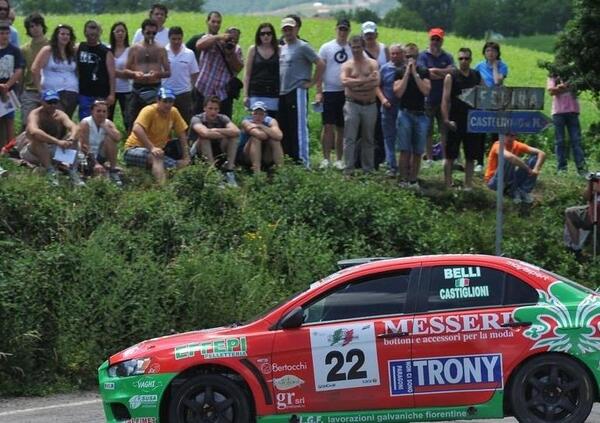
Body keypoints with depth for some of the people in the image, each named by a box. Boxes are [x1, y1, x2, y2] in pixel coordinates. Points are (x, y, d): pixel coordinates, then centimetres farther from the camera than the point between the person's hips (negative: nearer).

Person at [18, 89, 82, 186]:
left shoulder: (60, 115, -4)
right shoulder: (35, 114, -19)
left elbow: (74, 127, -22)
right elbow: (33, 131, -41)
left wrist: (71, 139, -46)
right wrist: (57, 142, -49)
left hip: (52, 151, 5)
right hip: (32, 152, -5)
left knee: (72, 135, -13)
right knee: (38, 138, -35)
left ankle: (73, 171, -24)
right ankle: (50, 171, -36)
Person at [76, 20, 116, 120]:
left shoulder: (106, 52, 0)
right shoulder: (79, 49, 8)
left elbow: (112, 74, -4)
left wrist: (112, 94, -11)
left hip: (101, 95, -2)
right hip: (84, 94, 2)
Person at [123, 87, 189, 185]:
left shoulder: (173, 112, -1)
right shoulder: (149, 111, -19)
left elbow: (182, 134, 7)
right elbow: (136, 129, -34)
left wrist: (186, 157, 2)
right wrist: (152, 148, -39)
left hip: (156, 150, 7)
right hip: (134, 150, -7)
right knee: (156, 157, -38)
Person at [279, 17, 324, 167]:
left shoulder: (303, 47, -5)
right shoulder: (282, 49, 17)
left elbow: (320, 64, -10)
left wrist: (312, 82, -10)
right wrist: (278, 88, 14)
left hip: (297, 92, -8)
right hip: (282, 93, 8)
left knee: (299, 128, -9)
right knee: (284, 129, 10)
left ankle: (303, 161, -9)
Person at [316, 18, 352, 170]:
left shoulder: (353, 49, 7)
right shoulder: (326, 48, 2)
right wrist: (318, 92, -7)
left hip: (346, 93, 2)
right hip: (329, 92, -2)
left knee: (341, 128, 7)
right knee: (328, 126, -6)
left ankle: (339, 160, 13)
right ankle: (326, 159, -3)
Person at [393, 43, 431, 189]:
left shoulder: (423, 72, 6)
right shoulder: (400, 72, 3)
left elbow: (426, 91, -8)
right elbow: (398, 92, -9)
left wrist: (415, 73, -10)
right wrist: (407, 73, -10)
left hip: (421, 115, 2)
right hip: (405, 114, -2)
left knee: (417, 152, 3)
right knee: (405, 150, -6)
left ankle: (413, 180, 10)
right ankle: (403, 179, -3)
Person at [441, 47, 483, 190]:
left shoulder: (477, 76, 9)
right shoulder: (451, 76, -3)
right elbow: (445, 99, -8)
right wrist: (446, 119, -17)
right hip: (456, 121, -4)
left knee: (471, 156, 7)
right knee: (450, 155, -1)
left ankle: (468, 185, 15)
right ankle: (448, 185, 4)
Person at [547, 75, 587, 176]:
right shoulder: (553, 78, 12)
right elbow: (551, 91, -3)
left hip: (572, 111, 1)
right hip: (558, 111, -1)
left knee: (576, 140, -5)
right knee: (559, 141, -1)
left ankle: (581, 167, -10)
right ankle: (561, 167, 0)